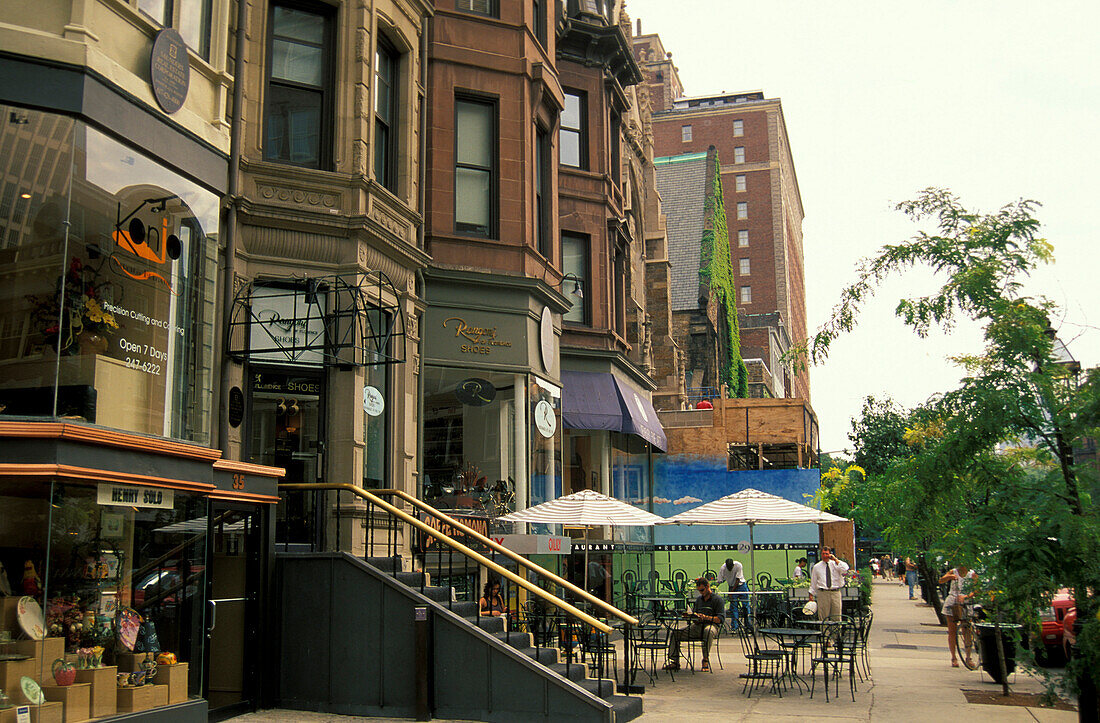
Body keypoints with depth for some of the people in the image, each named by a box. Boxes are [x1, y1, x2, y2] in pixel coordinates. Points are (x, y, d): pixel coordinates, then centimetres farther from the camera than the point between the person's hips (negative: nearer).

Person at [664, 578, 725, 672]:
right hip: (697, 626, 6)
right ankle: (675, 662, -9)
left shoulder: (717, 599, 0)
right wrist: (690, 616, -3)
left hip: (712, 625, -6)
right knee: (675, 633, -11)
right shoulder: (699, 599, 21)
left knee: (708, 631, -43)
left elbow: (721, 619, -9)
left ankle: (706, 660, -30)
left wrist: (706, 617, -21)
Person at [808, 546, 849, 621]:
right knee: (823, 616, -4)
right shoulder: (816, 567, 11)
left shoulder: (835, 564, 9)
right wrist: (811, 594, 8)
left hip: (835, 592, 0)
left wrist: (836, 559, -10)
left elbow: (845, 569, -11)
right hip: (823, 593, 0)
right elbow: (813, 582, 12)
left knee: (837, 617, 0)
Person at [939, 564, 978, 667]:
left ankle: (968, 658, 9)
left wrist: (966, 596, -24)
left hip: (966, 604, 0)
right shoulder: (953, 572, 2)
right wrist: (950, 576, -31)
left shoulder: (973, 574, 1)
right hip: (952, 604, 0)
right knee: (952, 632, 2)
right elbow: (941, 581, -11)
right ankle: (954, 658, 11)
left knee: (967, 632, -4)